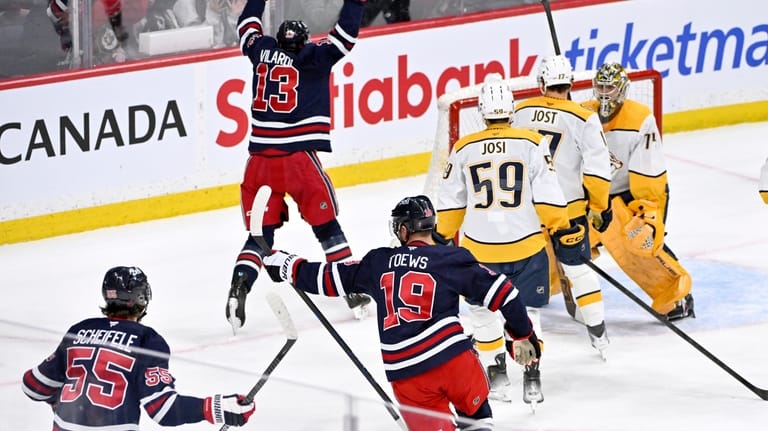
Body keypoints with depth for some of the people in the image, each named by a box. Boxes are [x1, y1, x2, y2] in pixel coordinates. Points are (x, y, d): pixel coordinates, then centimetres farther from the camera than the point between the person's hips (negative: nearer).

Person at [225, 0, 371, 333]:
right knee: (326, 224, 10)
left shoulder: (262, 50, 8)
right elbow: (345, 35, -6)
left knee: (261, 232, 9)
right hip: (298, 158, -3)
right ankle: (354, 292, 13)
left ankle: (237, 291, -11)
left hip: (260, 160, 3)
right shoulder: (312, 57, -4)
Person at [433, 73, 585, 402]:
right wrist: (563, 230, 6)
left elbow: (451, 202, 6)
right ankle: (531, 375, 5)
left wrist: (443, 238, 19)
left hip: (479, 248, 1)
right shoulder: (532, 144, -5)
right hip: (526, 245, -1)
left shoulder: (464, 149, -1)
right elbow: (548, 196, -5)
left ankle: (496, 375, 12)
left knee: (482, 310, 17)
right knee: (526, 312, 10)